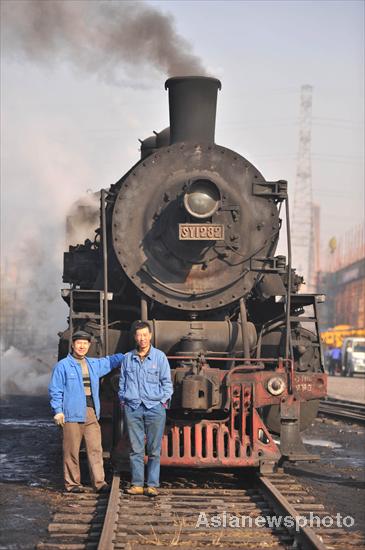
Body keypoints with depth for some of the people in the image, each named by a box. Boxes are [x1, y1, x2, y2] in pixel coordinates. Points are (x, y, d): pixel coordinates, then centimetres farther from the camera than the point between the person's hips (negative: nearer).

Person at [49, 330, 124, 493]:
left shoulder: (93, 364, 18)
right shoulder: (63, 366, 0)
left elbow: (110, 361, 33)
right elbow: (55, 390, -2)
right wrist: (58, 411, -9)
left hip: (91, 413, 5)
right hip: (72, 414, -5)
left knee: (95, 449, -1)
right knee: (72, 451, -2)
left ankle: (99, 482, 0)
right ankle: (72, 483, 7)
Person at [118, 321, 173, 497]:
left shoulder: (159, 357, 4)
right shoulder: (127, 358, 10)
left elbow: (167, 382, 7)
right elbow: (122, 383, 17)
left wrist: (163, 401, -2)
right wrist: (123, 400, 6)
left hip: (155, 408, -1)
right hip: (132, 408, 1)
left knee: (154, 450, 0)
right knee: (136, 449, 1)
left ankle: (152, 485, 4)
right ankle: (137, 484, 5)